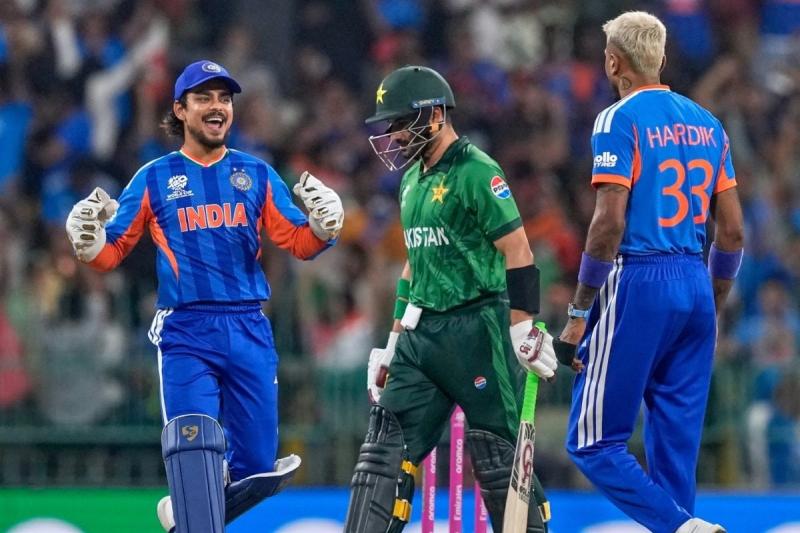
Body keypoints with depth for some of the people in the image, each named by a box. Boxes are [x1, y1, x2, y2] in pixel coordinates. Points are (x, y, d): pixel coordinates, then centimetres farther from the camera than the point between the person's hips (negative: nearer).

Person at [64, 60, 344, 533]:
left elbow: (299, 243, 7)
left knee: (256, 467, 3)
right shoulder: (155, 179, 8)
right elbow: (112, 252, 8)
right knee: (194, 448, -17)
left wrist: (324, 226, -14)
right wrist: (88, 241, -14)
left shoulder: (256, 175, 13)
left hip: (249, 332, 2)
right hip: (185, 333, -2)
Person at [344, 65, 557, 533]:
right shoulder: (413, 179, 17)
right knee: (385, 448, 1)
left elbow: (518, 253, -14)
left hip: (475, 331, -8)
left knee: (500, 455, -4)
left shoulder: (476, 173, -10)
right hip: (422, 335, 8)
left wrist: (524, 332, -18)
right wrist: (395, 342, 23)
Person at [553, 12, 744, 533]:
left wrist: (578, 314, -11)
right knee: (677, 446, 9)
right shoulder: (706, 122, 13)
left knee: (594, 442, -2)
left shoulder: (620, 120, -7)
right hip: (695, 285, 7)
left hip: (638, 283, -6)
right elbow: (733, 230, 12)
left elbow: (611, 222, -15)